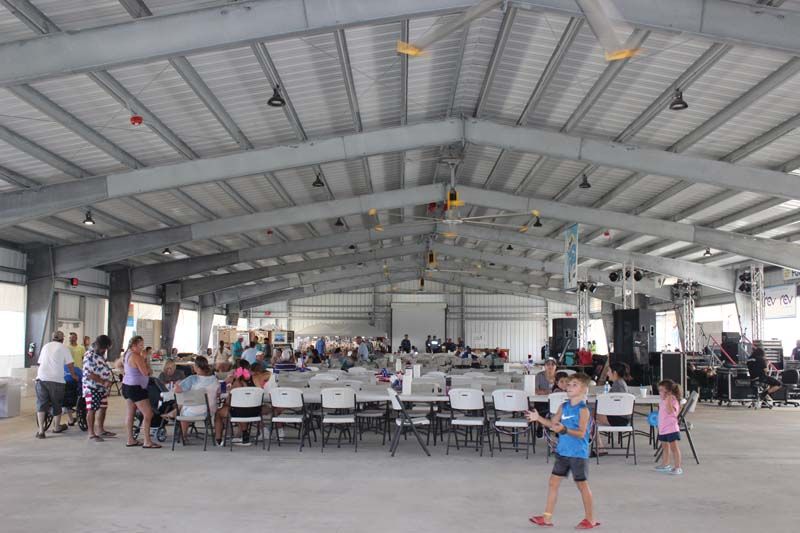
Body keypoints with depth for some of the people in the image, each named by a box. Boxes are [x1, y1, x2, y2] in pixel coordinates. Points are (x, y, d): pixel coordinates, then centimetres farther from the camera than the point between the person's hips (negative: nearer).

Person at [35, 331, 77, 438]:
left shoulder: (45, 346, 20)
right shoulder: (63, 348, 6)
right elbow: (70, 364, 3)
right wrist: (74, 375, 20)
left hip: (41, 377, 3)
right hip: (56, 379, -3)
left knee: (41, 403, 5)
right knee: (57, 403, 13)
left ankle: (41, 430, -5)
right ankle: (57, 426, 30)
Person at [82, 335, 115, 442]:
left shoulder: (100, 354, 11)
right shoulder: (89, 356, -18)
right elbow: (89, 374, -25)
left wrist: (108, 381, 10)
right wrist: (103, 382, -26)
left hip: (102, 387, 9)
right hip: (92, 388, -9)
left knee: (103, 408, 14)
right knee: (92, 410, -4)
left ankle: (101, 430, 25)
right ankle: (91, 434, 1)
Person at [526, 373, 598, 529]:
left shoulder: (583, 410, -15)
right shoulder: (564, 407, 6)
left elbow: (581, 433, -22)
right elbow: (553, 423, 11)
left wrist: (564, 430, -35)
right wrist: (539, 418, -3)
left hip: (578, 454, -7)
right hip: (562, 452, 7)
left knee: (582, 484, 5)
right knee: (554, 481, 8)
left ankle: (590, 519, 20)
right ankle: (547, 517, 16)